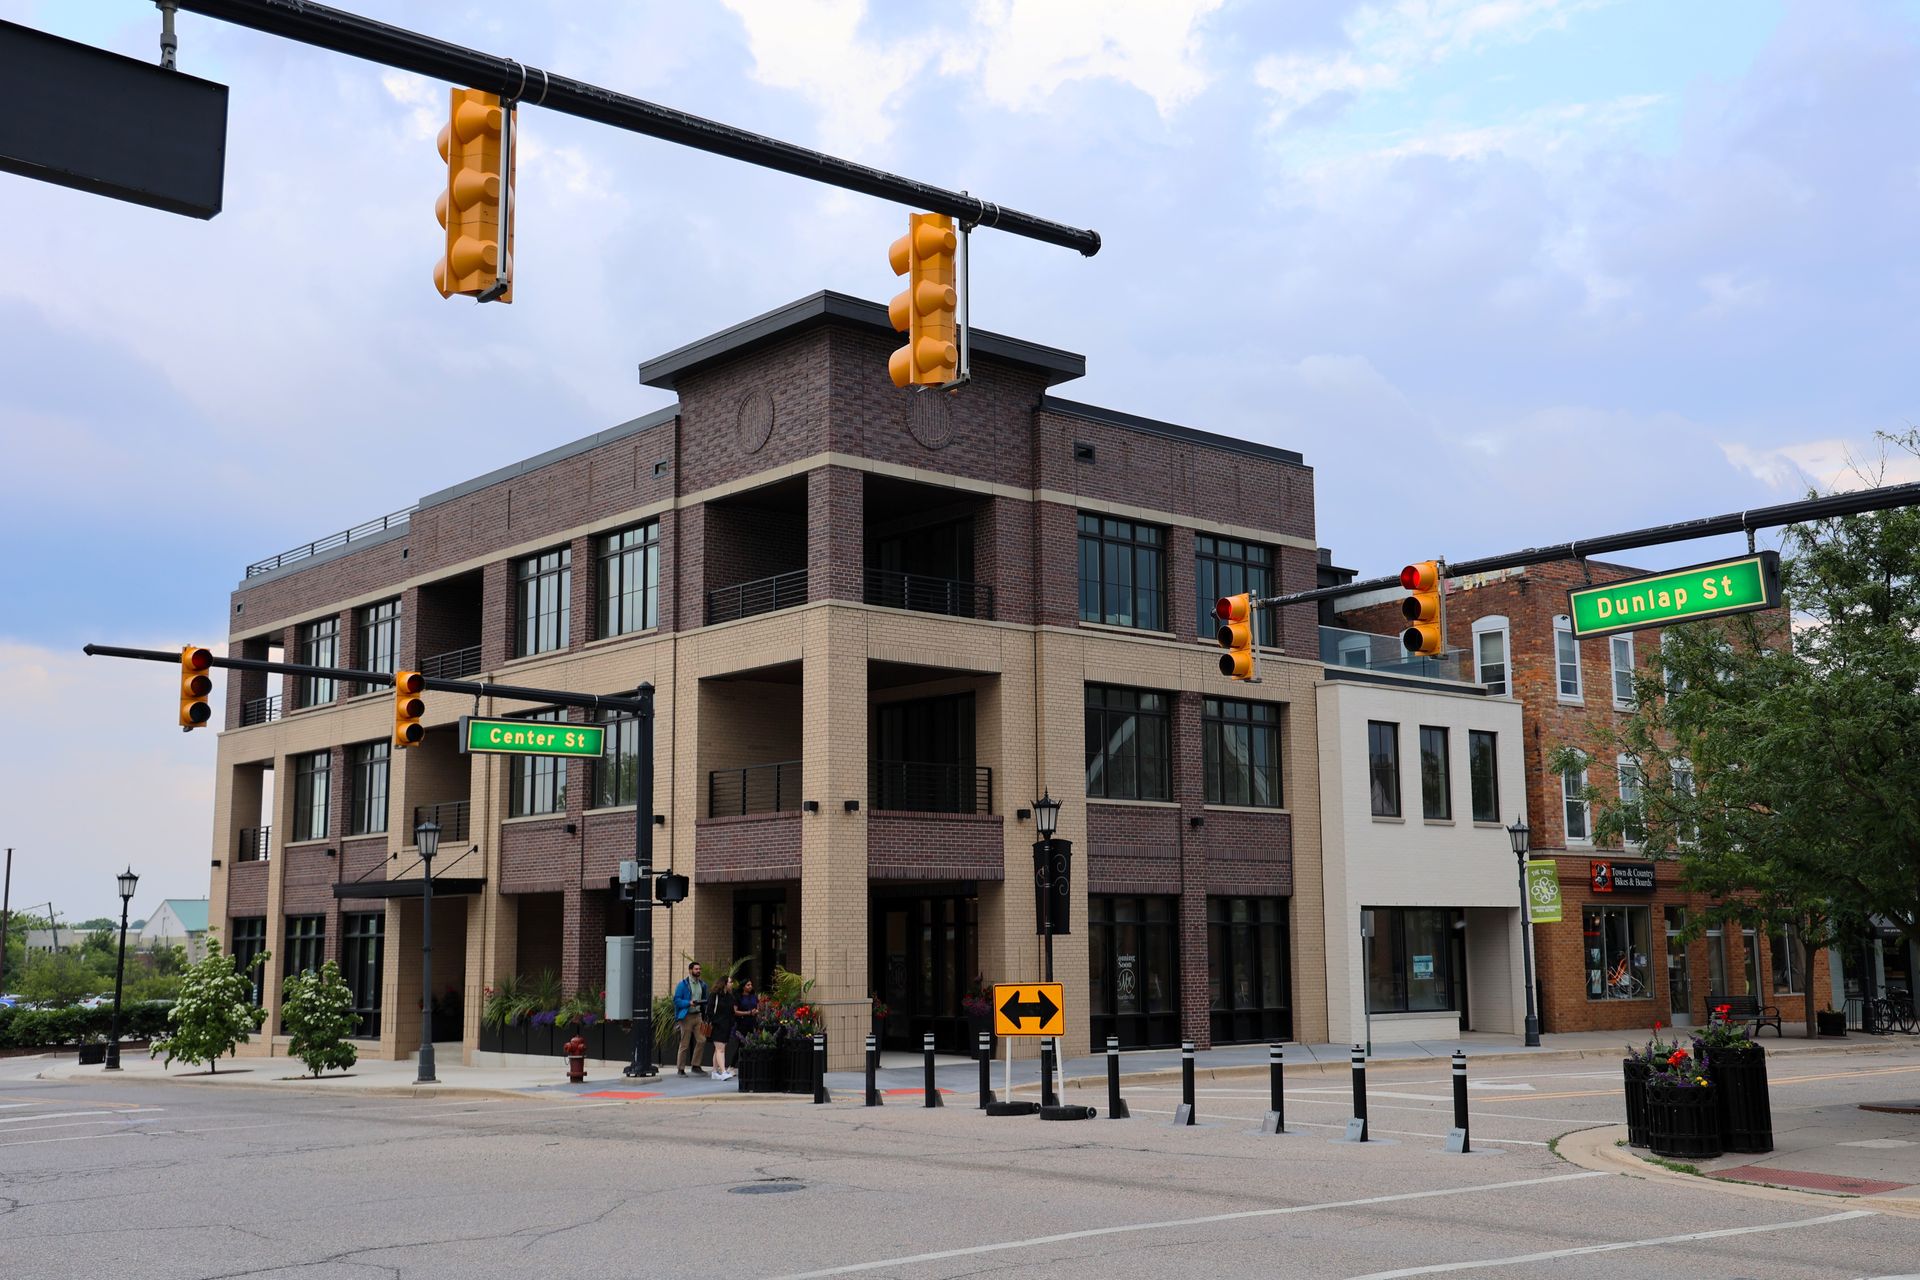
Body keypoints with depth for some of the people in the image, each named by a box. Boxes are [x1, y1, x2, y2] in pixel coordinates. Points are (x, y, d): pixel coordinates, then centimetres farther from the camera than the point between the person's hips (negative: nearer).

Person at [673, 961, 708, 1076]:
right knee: (685, 1044, -1)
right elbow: (676, 1000, -8)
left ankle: (696, 1065, 5)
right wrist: (689, 1003, -21)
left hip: (698, 1016, 5)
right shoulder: (683, 984, -5)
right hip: (686, 1016, -5)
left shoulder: (702, 985, 13)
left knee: (701, 1040, -7)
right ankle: (681, 1069, 8)